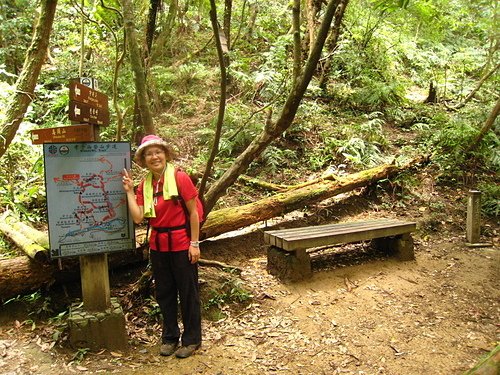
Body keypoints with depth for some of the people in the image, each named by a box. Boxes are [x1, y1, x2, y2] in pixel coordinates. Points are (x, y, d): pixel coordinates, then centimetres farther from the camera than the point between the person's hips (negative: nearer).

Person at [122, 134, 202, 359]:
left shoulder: (180, 178, -12)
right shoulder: (144, 185, 3)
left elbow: (193, 212, -10)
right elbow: (138, 217, -6)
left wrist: (194, 243, -11)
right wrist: (129, 191, -6)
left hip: (181, 244, -5)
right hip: (158, 245, 5)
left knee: (188, 292, 7)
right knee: (164, 293, 15)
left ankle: (191, 339, 23)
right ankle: (169, 337, 32)